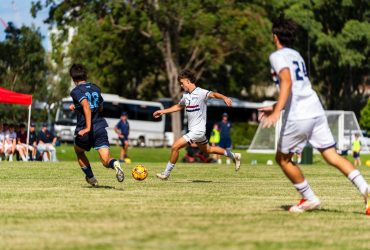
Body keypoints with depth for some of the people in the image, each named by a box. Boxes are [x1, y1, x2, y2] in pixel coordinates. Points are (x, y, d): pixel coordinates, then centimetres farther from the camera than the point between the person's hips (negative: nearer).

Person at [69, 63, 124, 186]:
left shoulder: (76, 91, -6)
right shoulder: (95, 88, 14)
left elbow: (86, 106, -24)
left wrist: (88, 127, -29)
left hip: (85, 131, -4)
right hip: (100, 128, 4)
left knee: (79, 152, 29)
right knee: (106, 160, -4)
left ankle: (90, 177, 28)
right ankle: (114, 164, -39)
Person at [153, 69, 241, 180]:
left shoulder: (201, 93, -16)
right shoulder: (186, 95, 9)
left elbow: (213, 94, -35)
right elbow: (179, 106, 28)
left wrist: (224, 98, -55)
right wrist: (162, 111, 27)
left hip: (198, 130, -10)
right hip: (193, 129, 10)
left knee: (175, 147, -13)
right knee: (207, 149, 23)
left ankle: (166, 173, -2)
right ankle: (234, 156, 37)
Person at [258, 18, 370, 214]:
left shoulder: (278, 56, -2)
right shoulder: (296, 55, 23)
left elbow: (287, 82, -20)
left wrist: (277, 112, -27)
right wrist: (274, 107, 38)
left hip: (297, 116, -7)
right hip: (316, 111, 7)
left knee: (283, 159, 11)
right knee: (331, 155, 3)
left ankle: (309, 199, 12)